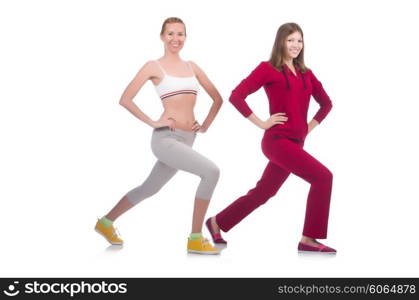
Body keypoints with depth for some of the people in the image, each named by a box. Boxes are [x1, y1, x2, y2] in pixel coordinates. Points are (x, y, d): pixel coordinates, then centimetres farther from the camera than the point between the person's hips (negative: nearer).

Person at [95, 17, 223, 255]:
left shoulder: (192, 66, 14)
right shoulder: (154, 66, -2)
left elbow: (217, 98, 21)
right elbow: (125, 99, -3)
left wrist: (206, 125, 9)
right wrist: (153, 122, -8)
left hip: (187, 141, 7)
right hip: (166, 138, -7)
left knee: (149, 189, 19)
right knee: (211, 171, -24)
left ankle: (106, 222, 40)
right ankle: (196, 239, -16)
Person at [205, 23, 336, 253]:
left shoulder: (306, 74, 14)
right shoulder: (268, 69, -4)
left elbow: (326, 103, 26)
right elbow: (236, 96, -10)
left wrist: (311, 125, 12)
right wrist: (261, 123, -11)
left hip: (296, 143, 7)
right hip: (278, 140, -7)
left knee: (263, 192, 15)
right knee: (323, 177, -16)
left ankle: (217, 222, 32)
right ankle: (308, 239, -8)